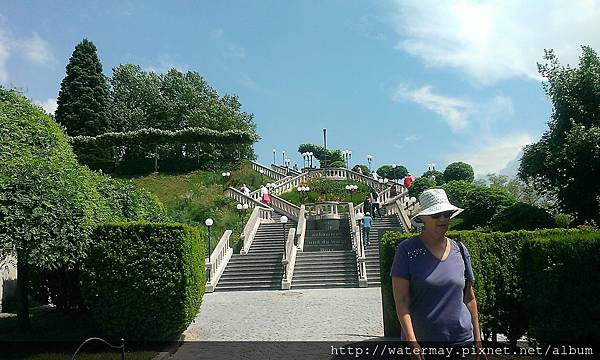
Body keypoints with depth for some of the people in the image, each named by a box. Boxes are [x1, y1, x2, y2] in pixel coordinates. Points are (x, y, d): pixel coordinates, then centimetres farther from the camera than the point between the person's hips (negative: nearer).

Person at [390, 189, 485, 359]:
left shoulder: (460, 250, 5)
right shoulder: (407, 250, -8)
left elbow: (469, 298, 11)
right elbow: (401, 300, -11)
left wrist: (478, 340, 10)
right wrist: (412, 342, -18)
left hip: (462, 339, 4)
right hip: (421, 340, -3)